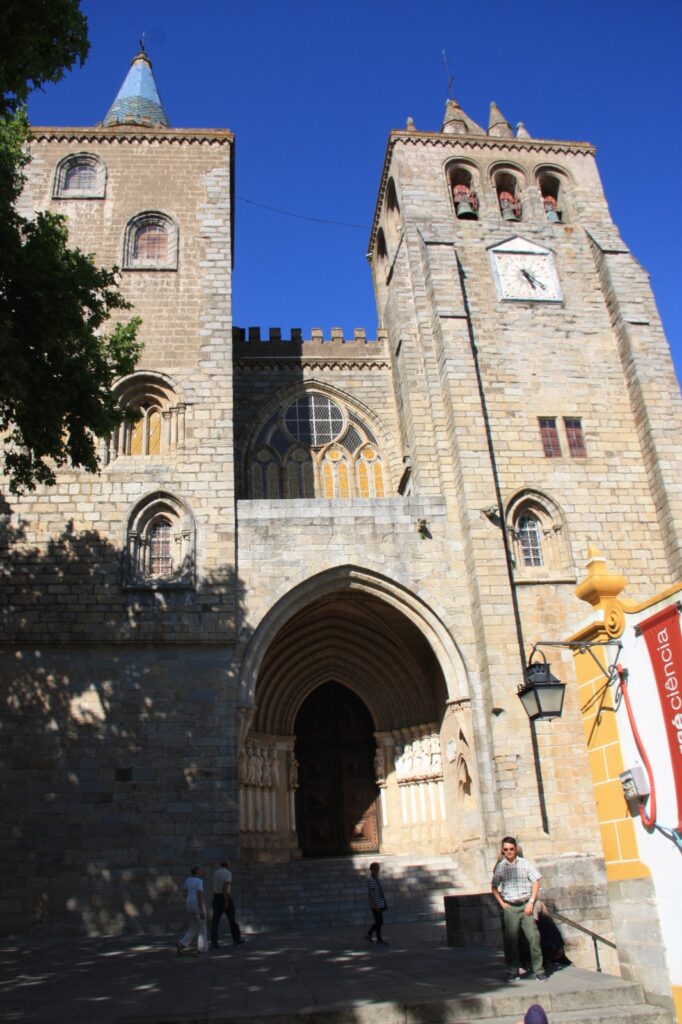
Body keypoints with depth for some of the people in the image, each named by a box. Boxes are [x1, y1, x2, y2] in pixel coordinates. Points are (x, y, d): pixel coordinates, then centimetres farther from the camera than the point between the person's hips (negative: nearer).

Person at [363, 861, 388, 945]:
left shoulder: (376, 879, 12)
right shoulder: (371, 880, -17)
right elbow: (373, 894, -21)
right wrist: (377, 906, -21)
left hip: (379, 905, 9)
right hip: (375, 905, -9)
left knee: (379, 922, 13)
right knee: (379, 922, 0)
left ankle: (368, 934, 23)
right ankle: (379, 939, 12)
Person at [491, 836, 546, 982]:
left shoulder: (525, 864, 1)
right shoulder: (500, 867, 4)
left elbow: (536, 882, 2)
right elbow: (494, 887, 13)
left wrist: (531, 902, -5)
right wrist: (501, 903, 1)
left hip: (526, 905, -1)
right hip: (510, 907, 1)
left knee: (534, 937, -7)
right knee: (510, 939, 3)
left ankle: (538, 970, 3)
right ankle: (512, 971, 16)